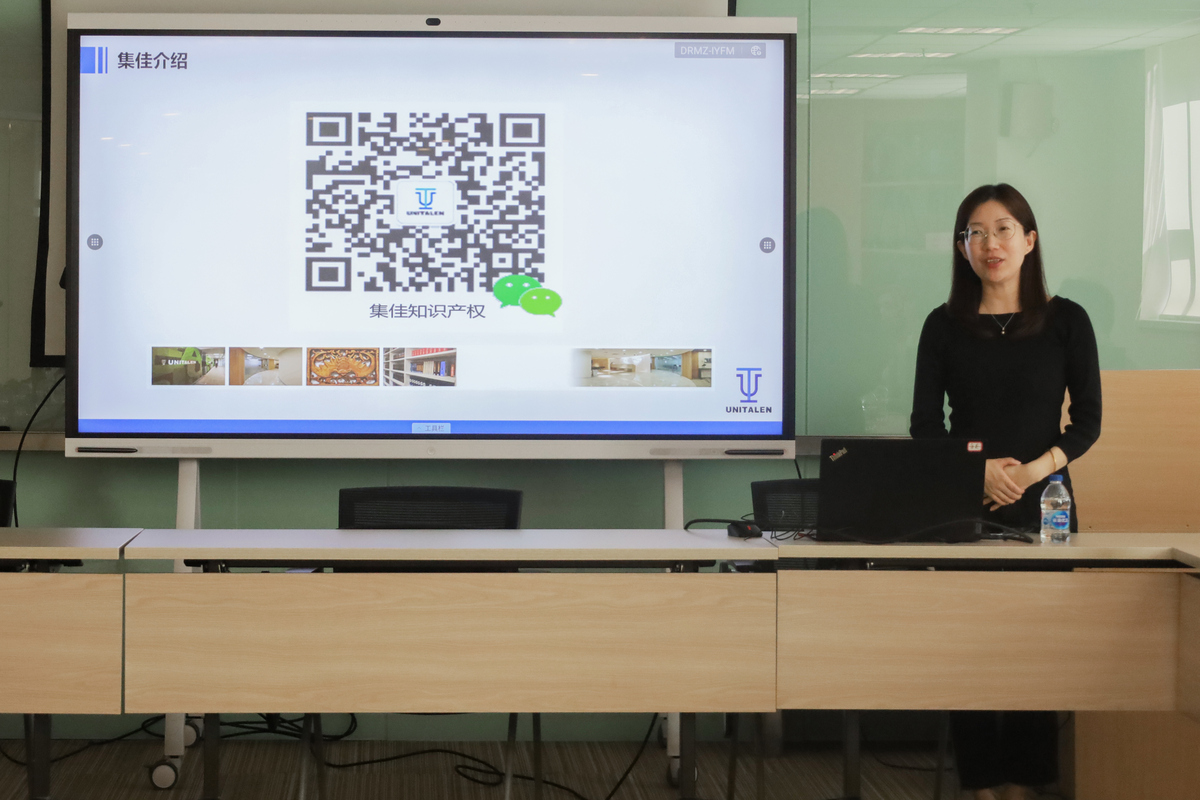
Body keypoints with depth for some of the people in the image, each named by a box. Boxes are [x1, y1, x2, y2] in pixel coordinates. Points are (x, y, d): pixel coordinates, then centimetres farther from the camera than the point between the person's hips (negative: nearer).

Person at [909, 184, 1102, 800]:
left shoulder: (1066, 321, 4)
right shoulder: (945, 326, 6)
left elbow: (1087, 421, 2)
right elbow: (924, 425, 3)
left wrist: (1032, 469, -14)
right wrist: (980, 468, -14)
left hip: (1042, 501, 0)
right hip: (962, 505, 0)